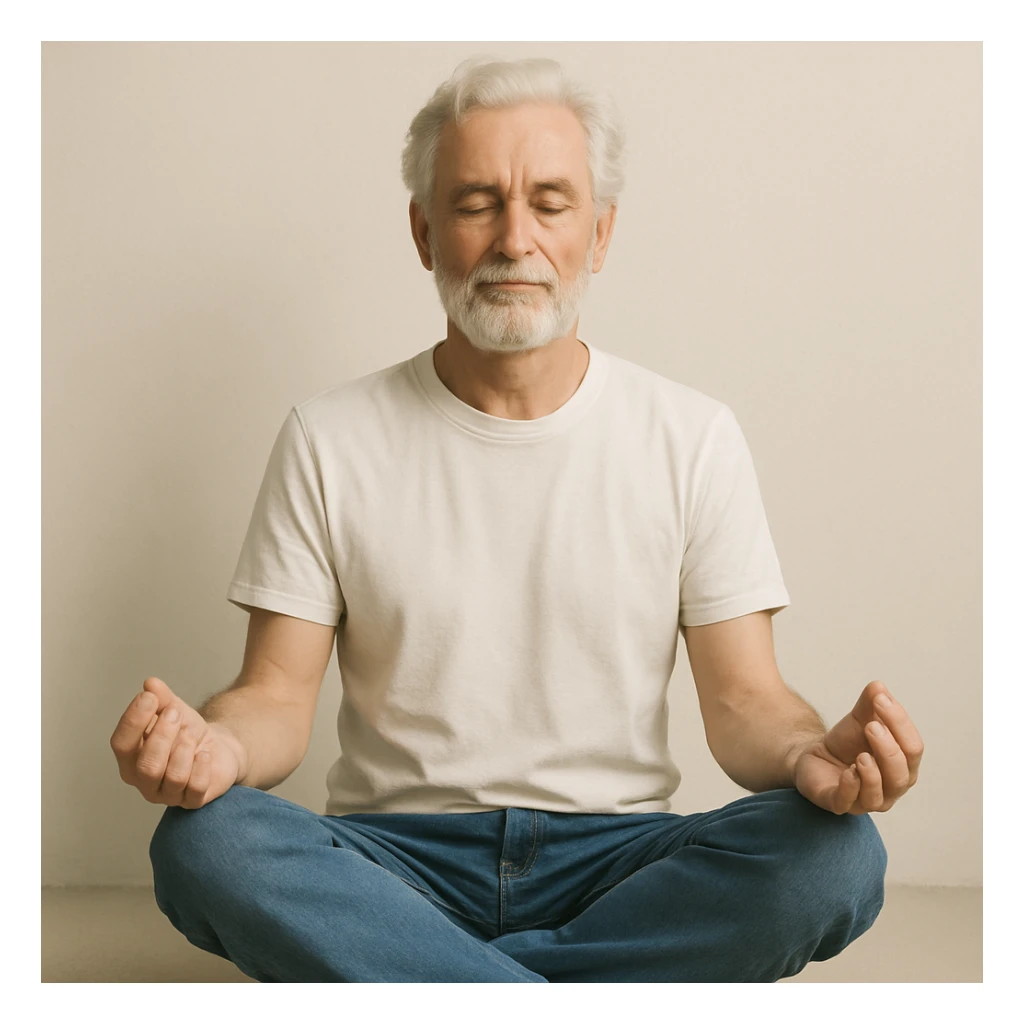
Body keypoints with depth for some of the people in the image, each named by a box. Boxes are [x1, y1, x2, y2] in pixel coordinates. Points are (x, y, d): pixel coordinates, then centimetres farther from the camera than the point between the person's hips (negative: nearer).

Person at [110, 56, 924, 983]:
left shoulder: (692, 438, 3)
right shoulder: (329, 442, 2)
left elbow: (743, 700, 0)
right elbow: (279, 694, 0)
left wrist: (809, 754, -24)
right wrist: (217, 744, -24)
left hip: (617, 854, 1)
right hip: (398, 855, 0)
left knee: (837, 858, -28)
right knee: (204, 844, -30)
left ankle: (396, 974, -18)